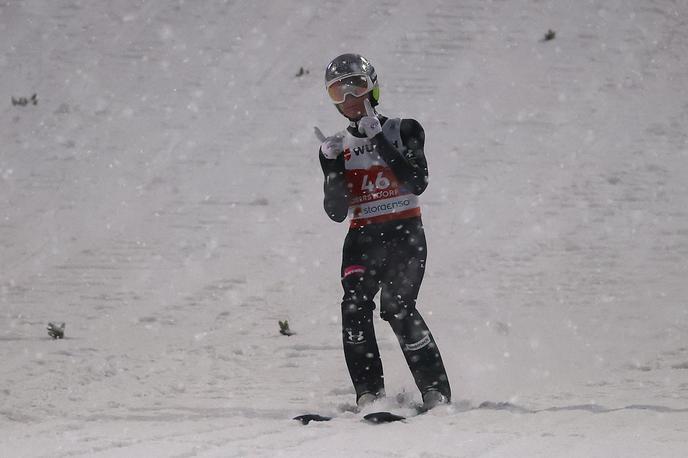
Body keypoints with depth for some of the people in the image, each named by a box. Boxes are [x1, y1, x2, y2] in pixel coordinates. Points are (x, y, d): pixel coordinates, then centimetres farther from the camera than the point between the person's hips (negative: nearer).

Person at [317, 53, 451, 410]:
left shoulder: (403, 130, 4)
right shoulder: (336, 147, 13)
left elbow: (418, 182, -13)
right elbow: (337, 212, 6)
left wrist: (380, 140, -13)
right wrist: (333, 165, -6)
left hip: (404, 234, -3)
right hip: (362, 238, 3)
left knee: (396, 307, -21)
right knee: (355, 306, -21)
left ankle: (436, 392, -16)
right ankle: (369, 394, -18)